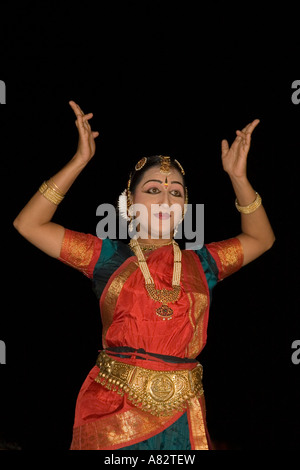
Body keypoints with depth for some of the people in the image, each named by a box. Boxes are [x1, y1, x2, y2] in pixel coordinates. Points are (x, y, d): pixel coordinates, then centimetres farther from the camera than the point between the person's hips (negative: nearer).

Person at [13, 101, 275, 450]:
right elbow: (28, 224, 0)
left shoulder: (201, 263, 10)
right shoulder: (108, 256, 3)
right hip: (111, 411, -2)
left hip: (182, 417, 2)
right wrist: (80, 161, -5)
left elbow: (261, 238, 18)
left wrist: (238, 177, 5)